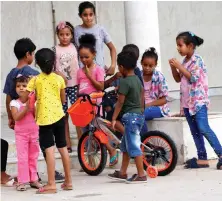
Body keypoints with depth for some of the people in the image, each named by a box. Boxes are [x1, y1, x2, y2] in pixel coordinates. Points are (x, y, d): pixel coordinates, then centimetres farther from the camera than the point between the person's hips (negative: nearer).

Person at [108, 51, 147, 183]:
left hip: (130, 116, -10)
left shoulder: (124, 82, -16)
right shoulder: (137, 79, 11)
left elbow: (120, 102, -16)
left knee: (134, 147, -7)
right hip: (139, 114, 10)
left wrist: (114, 119, -12)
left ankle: (141, 175, -7)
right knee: (126, 146, 17)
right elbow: (142, 96, 18)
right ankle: (122, 173, 24)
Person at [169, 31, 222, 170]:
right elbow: (178, 79, 20)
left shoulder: (197, 60, -10)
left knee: (204, 129, -17)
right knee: (195, 131, 6)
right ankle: (202, 158, 7)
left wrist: (179, 66, -16)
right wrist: (173, 67, 4)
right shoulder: (185, 61, 14)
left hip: (198, 100, -9)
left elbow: (193, 78, -18)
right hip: (187, 102, 9)